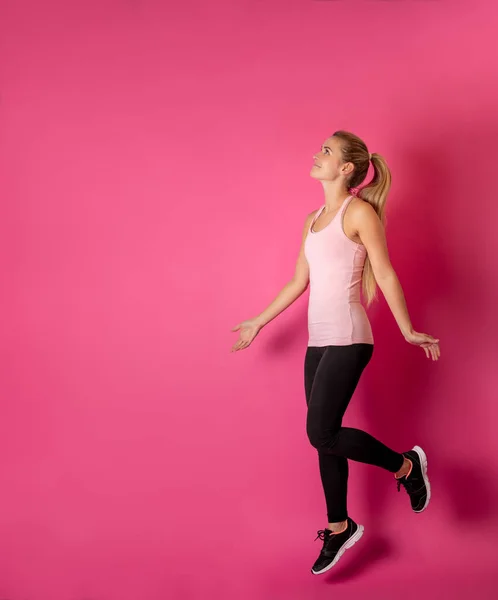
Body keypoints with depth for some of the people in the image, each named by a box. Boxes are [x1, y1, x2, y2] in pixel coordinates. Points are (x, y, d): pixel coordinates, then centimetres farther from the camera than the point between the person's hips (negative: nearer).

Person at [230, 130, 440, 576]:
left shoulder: (360, 211, -6)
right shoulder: (313, 221, 15)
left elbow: (385, 274, -7)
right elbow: (298, 282, 20)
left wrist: (407, 331, -6)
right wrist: (258, 322, 23)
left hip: (347, 340, -7)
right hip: (319, 342, 7)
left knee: (322, 434, -11)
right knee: (325, 437, 10)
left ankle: (406, 464, 10)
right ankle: (339, 527, 23)